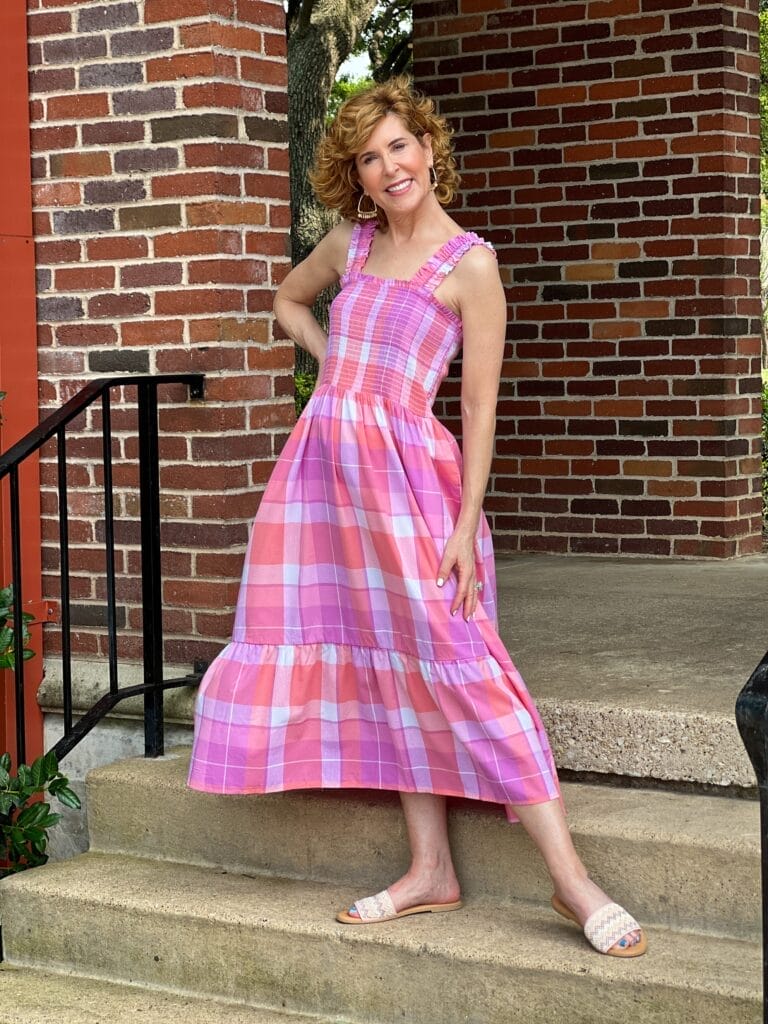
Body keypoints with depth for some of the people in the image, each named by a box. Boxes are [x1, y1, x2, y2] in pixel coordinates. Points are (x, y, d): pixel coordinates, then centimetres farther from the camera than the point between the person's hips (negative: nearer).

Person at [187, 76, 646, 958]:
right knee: (387, 668, 6)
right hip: (326, 459, 6)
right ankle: (430, 871, 12)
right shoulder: (349, 244, 12)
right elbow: (289, 300, 33)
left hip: (405, 468, -6)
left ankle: (571, 880, -10)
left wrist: (467, 527, -12)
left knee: (451, 661, -12)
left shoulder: (468, 264, -5)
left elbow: (479, 407, -7)